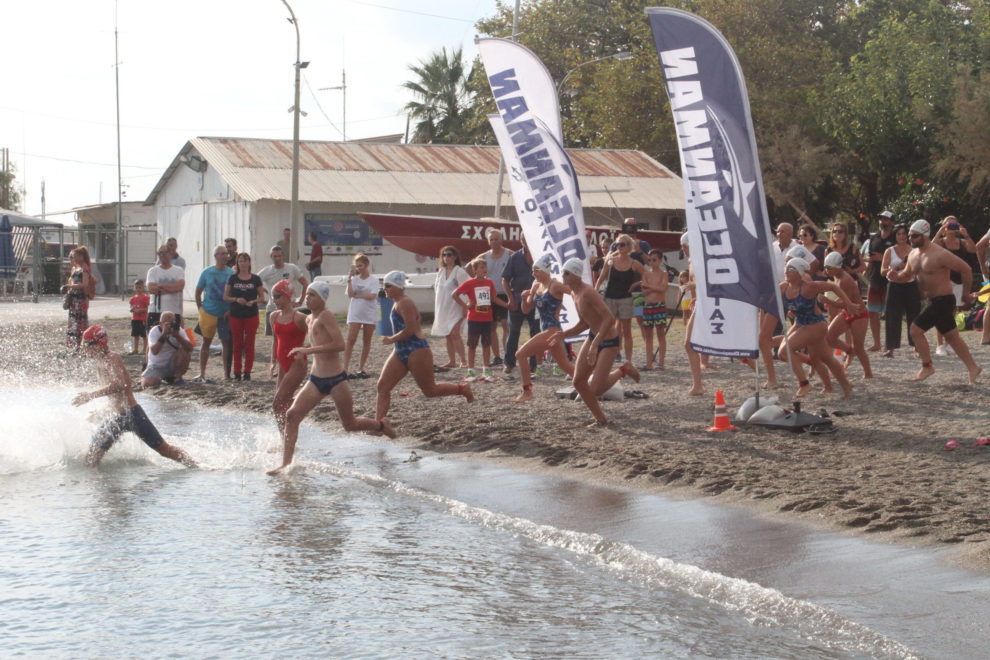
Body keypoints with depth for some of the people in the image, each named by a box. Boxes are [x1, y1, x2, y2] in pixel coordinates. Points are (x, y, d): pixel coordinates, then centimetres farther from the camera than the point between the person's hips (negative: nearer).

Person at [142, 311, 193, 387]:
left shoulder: (179, 331, -7)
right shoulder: (154, 331, -14)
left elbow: (190, 347, -22)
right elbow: (154, 351, -30)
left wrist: (177, 335, -33)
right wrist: (163, 335, -37)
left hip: (172, 365, 2)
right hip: (156, 366, -2)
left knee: (185, 352, -24)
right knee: (148, 383, -28)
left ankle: (178, 377, -4)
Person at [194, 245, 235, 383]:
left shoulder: (231, 273, 2)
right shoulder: (207, 272, 1)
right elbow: (198, 291, 8)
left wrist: (231, 310, -7)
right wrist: (200, 308, 1)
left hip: (226, 314, 1)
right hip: (208, 312, -1)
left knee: (226, 343, 2)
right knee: (206, 342, 4)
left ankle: (227, 373, 9)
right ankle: (202, 374, 8)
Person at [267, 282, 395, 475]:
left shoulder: (326, 316, -14)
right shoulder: (309, 320, 11)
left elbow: (340, 344, -26)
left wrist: (309, 350, -27)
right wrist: (302, 350, 15)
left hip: (336, 379, -7)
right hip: (316, 380, 7)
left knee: (350, 425, 7)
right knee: (292, 415, -9)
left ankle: (381, 425, 37)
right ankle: (286, 463, -7)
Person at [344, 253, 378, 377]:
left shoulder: (373, 280, 1)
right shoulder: (354, 279, 6)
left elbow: (372, 296, -12)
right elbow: (350, 294, -8)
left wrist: (358, 295, -10)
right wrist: (349, 279, -10)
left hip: (369, 314, 0)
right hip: (355, 314, 0)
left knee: (366, 341, 5)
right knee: (351, 340, -9)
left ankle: (361, 368, 13)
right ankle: (346, 368, -12)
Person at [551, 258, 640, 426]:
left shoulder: (588, 293, -26)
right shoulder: (574, 294, 3)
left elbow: (610, 319, -33)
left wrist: (595, 344, -36)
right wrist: (563, 335, 1)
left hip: (608, 341, -9)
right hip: (593, 336, 9)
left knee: (595, 390, -10)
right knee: (578, 381, 5)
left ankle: (623, 370, 16)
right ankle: (600, 418, 20)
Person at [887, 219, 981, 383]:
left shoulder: (939, 254, -20)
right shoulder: (913, 255, 7)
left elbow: (966, 269, -16)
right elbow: (907, 275, 22)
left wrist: (966, 294, -8)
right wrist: (896, 276, -2)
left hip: (943, 300, -9)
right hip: (933, 301, 9)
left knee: (916, 330, -12)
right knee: (951, 337, 15)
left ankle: (927, 367, -1)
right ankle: (972, 368, 24)